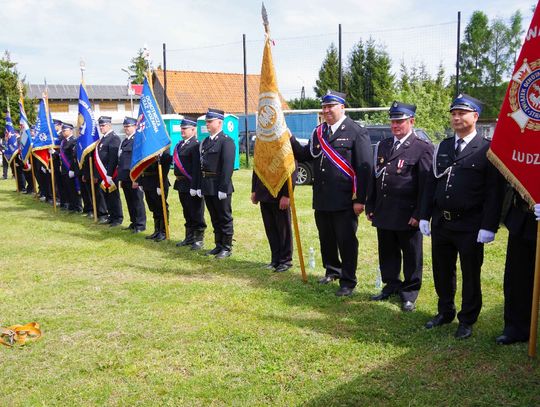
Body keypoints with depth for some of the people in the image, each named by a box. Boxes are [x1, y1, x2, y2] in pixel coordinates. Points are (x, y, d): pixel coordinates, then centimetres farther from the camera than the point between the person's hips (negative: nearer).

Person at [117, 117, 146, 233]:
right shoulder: (124, 141, 16)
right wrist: (121, 178, 16)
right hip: (125, 178, 8)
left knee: (137, 201, 0)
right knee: (130, 202, 13)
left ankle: (140, 225, 9)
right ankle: (133, 222, 23)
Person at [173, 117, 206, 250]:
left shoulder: (195, 145, -14)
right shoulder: (180, 144, 13)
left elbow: (197, 168, -21)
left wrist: (194, 186, -24)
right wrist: (178, 182, 14)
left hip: (192, 185, -9)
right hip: (182, 185, 9)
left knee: (196, 214, 2)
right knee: (187, 214, 18)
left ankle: (199, 239, 11)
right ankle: (189, 238, 28)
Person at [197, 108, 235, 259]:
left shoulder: (226, 141, -11)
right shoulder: (205, 141, 14)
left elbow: (228, 166, -17)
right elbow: (201, 164, 14)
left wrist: (223, 188, -21)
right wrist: (200, 186, 10)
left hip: (220, 187, -7)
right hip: (207, 187, 8)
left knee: (225, 218, 3)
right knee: (215, 218, 15)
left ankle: (227, 247, 12)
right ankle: (219, 245, 25)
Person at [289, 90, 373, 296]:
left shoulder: (356, 132, -8)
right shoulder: (318, 132, 11)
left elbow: (364, 168, -12)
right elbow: (305, 155, 10)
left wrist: (360, 199, -16)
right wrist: (289, 138, -3)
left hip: (345, 201, -6)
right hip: (322, 200, 6)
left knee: (346, 242, 3)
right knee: (325, 239, 18)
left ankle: (348, 281, 15)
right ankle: (332, 270, 38)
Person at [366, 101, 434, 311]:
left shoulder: (423, 148, -7)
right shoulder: (383, 146, 12)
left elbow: (426, 184, -11)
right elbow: (374, 177, 14)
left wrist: (419, 214, -15)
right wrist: (370, 206, 11)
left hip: (407, 214, -5)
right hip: (383, 212, 6)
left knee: (411, 255, 8)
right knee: (387, 252, 15)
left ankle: (410, 291, 21)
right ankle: (391, 285, 31)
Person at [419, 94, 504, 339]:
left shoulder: (487, 150, -7)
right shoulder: (443, 147, 10)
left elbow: (494, 192, -10)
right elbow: (431, 183, 12)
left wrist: (488, 226, -15)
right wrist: (425, 216, 7)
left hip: (470, 227, -5)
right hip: (441, 222, 5)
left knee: (470, 274, 8)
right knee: (442, 272, 16)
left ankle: (467, 320, 23)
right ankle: (445, 312, 34)